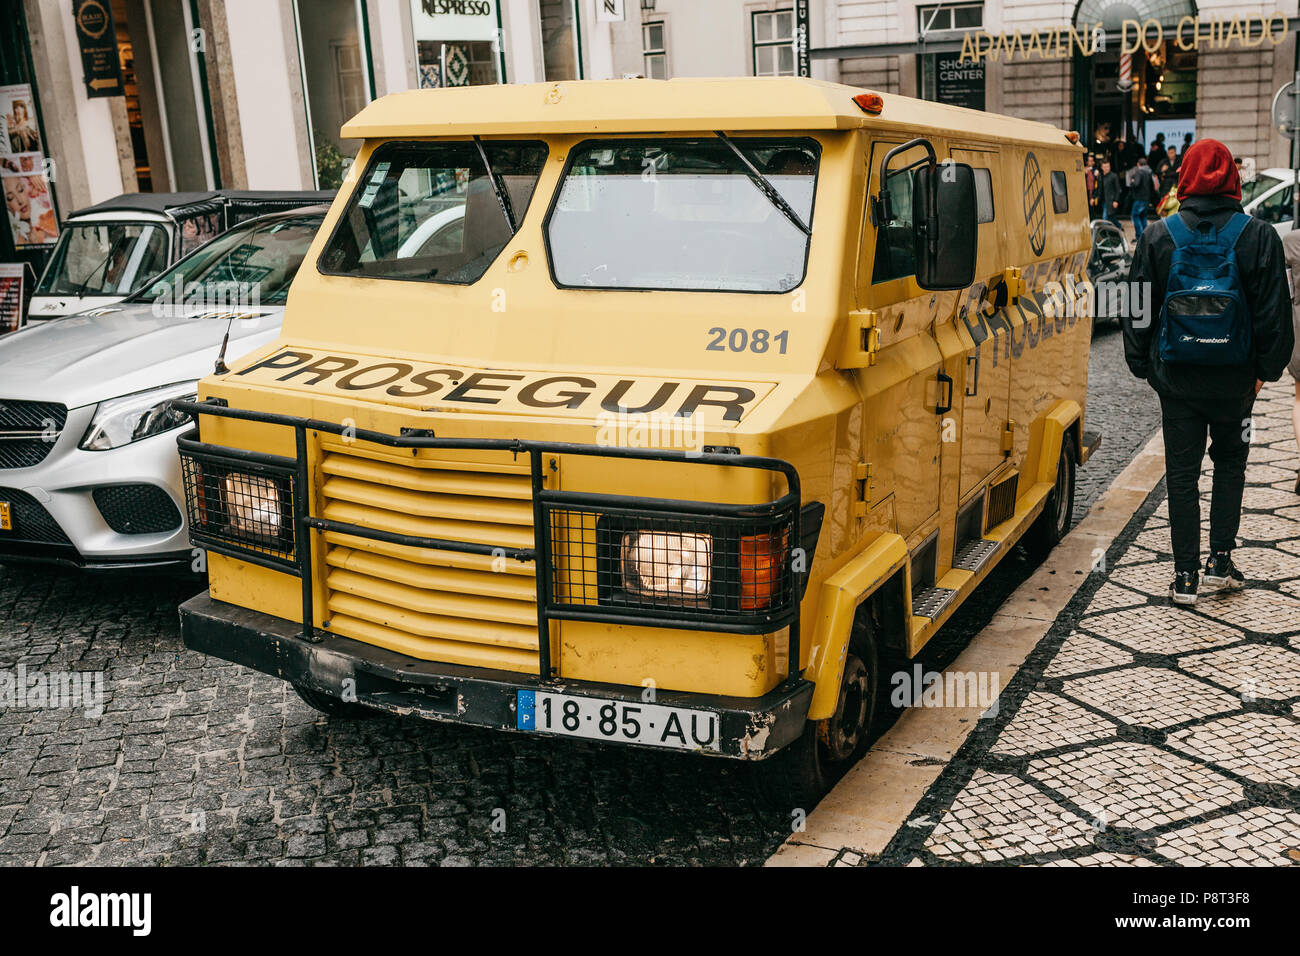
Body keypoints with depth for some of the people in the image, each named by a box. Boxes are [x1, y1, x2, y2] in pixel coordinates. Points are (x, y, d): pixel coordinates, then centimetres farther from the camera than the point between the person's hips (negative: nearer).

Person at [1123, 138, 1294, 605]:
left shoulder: (1157, 236, -3)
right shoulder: (1259, 236, -6)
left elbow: (1138, 311, 1)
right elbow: (1273, 312, -5)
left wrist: (1142, 365, 10)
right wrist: (1267, 368, 6)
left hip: (1176, 375, 0)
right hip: (1234, 377, 0)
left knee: (1182, 472, 7)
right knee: (1230, 462, 19)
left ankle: (1186, 574, 9)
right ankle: (1220, 559, 15)